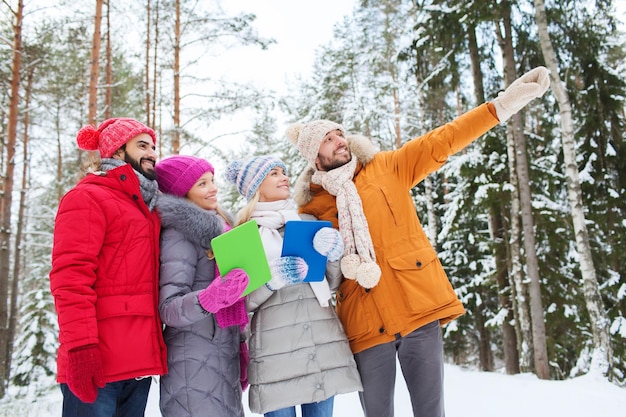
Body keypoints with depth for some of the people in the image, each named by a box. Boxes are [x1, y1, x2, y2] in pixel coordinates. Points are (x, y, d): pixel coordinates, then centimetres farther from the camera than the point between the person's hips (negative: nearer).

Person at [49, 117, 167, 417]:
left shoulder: (146, 208, 21)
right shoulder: (87, 198, -3)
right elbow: (70, 277, -14)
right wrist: (80, 347, -22)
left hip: (140, 360, 8)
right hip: (97, 362, -7)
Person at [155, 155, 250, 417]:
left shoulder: (218, 226, 13)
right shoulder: (178, 233, -12)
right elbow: (168, 308, -18)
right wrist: (210, 298, -35)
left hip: (225, 358, 7)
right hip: (194, 362, -7)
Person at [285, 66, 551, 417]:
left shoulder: (386, 168, 8)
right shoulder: (311, 209, 6)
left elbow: (441, 142, 4)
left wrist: (502, 105, -1)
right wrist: (348, 265, -11)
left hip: (419, 308, 0)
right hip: (365, 323, 0)